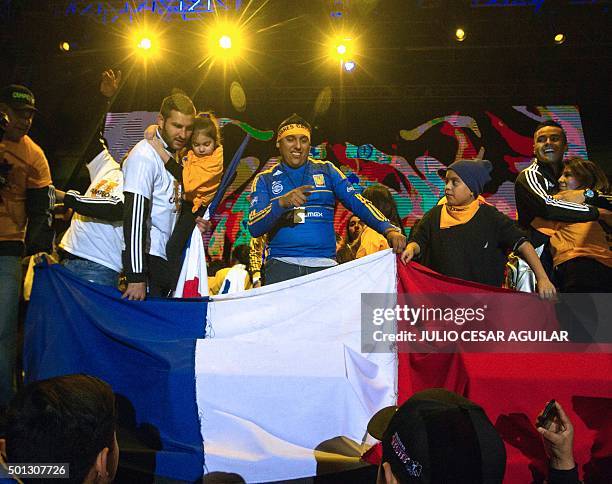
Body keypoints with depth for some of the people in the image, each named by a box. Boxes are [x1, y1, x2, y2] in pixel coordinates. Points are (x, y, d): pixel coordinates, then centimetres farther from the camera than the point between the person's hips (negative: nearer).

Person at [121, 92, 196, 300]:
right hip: (147, 258, -9)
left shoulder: (174, 156, 15)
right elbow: (134, 217, -20)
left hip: (167, 259, 9)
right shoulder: (145, 156, -12)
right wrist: (136, 276, -24)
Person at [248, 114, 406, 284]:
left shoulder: (326, 171, 15)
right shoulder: (265, 179, 11)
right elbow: (254, 228, -2)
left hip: (324, 265, 1)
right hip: (281, 264, -1)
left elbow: (358, 203, 7)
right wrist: (282, 203, -20)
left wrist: (389, 229, -9)